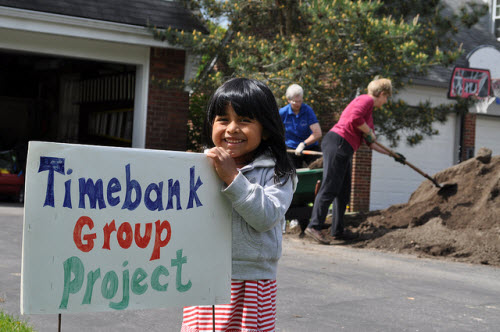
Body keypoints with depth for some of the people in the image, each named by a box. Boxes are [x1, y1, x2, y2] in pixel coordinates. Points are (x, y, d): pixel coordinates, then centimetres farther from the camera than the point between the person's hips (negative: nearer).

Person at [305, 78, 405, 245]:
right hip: (337, 143, -10)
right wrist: (370, 132, -7)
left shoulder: (369, 111, 28)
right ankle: (314, 226, -20)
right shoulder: (366, 100, -2)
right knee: (330, 187, -15)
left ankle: (337, 231, 14)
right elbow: (354, 118, -22)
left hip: (345, 151, 10)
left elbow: (370, 143, 32)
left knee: (343, 192, 11)